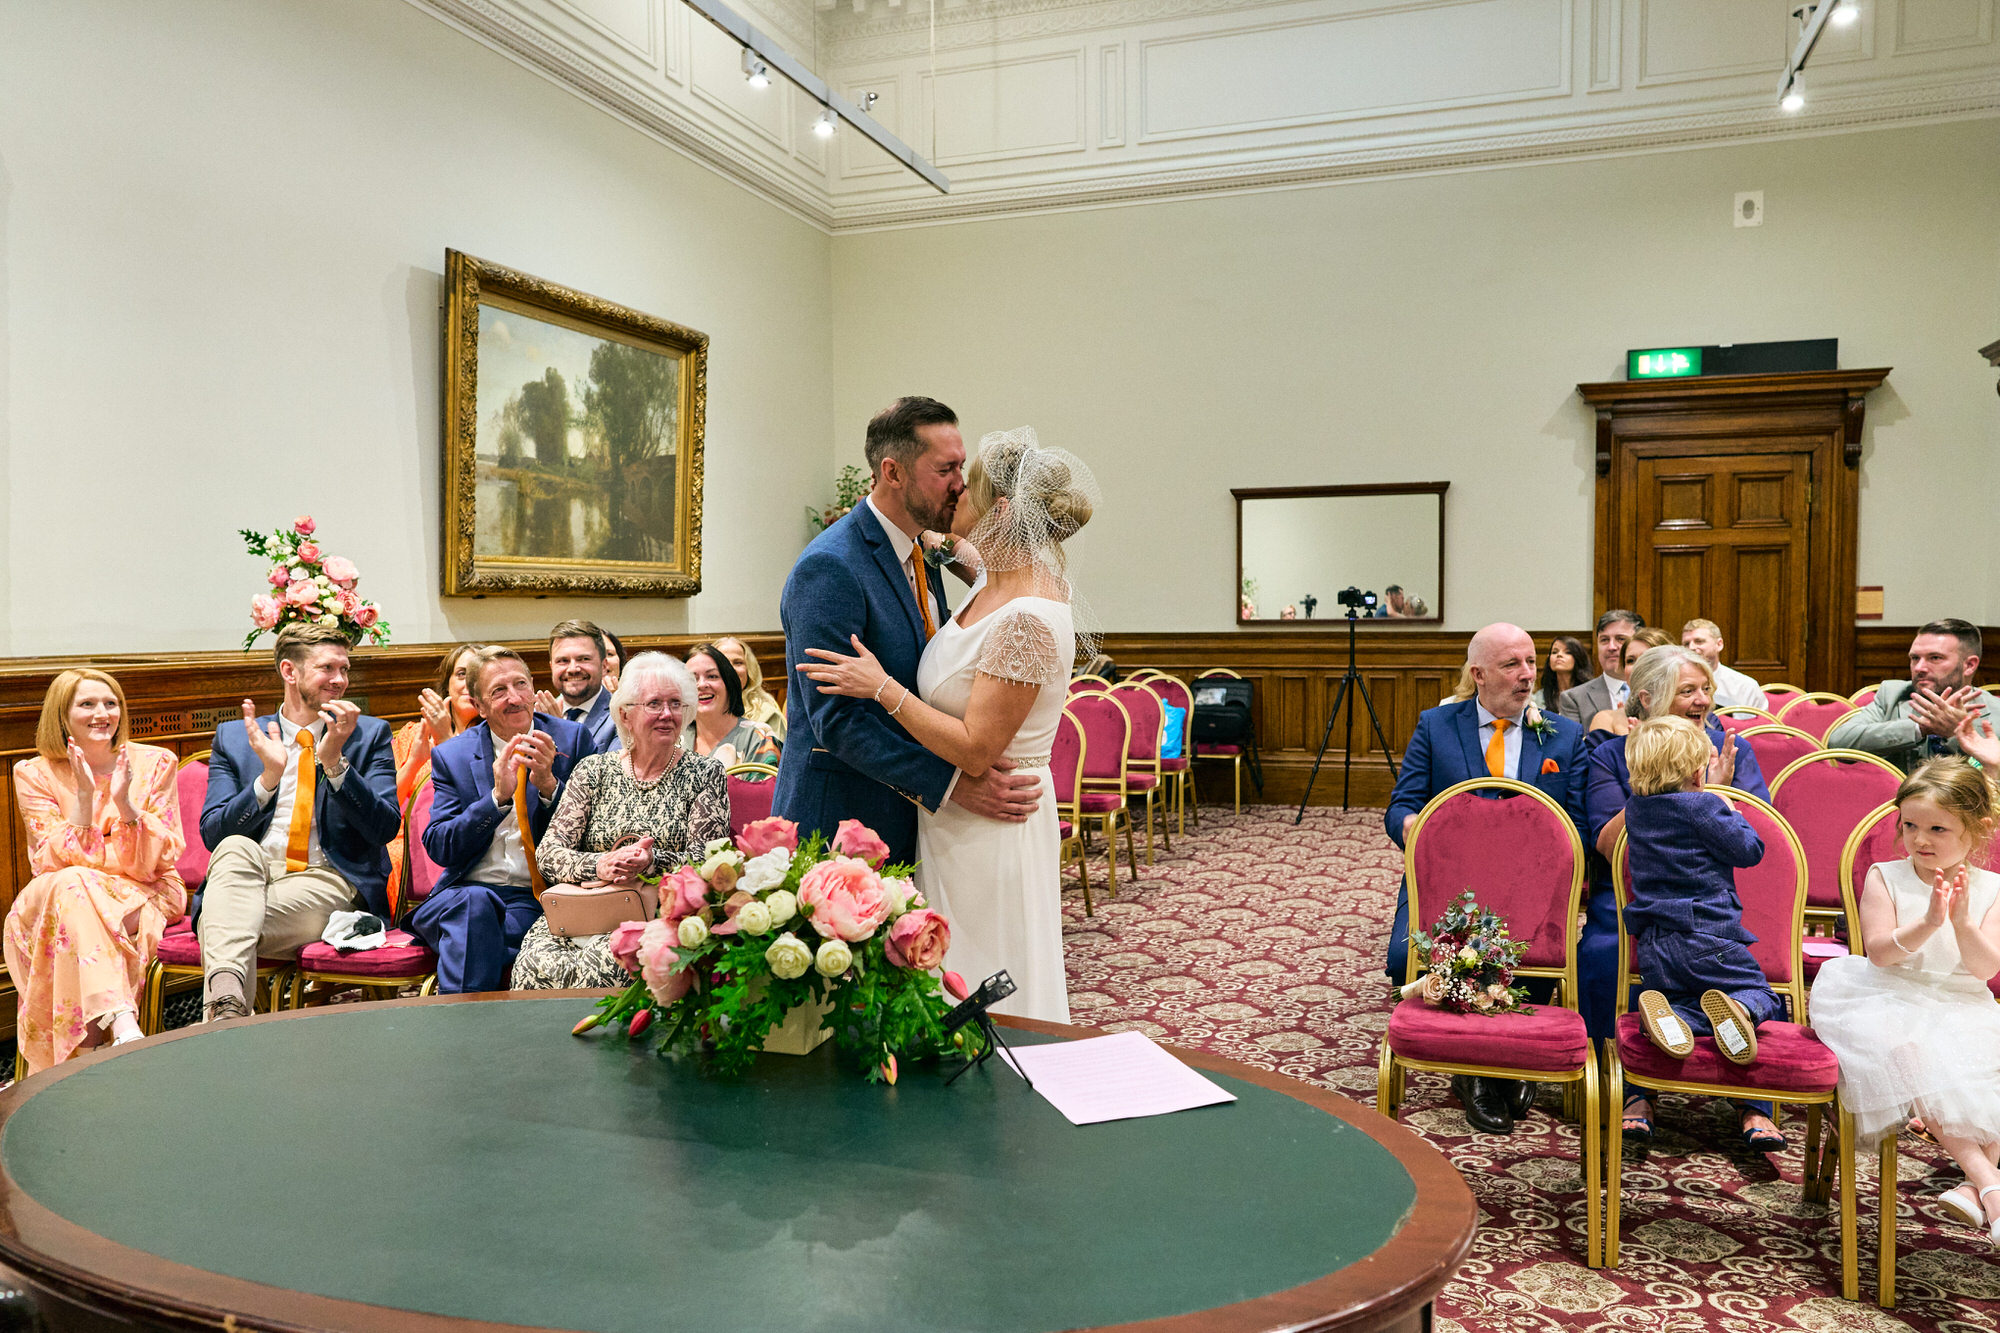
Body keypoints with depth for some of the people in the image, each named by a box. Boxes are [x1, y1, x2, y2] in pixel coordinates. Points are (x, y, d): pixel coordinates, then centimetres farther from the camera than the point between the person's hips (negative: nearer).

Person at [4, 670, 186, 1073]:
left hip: (144, 900, 0)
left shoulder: (155, 764, 2)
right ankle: (122, 1024, -48)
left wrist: (124, 802, -19)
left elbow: (155, 862, -5)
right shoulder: (34, 774, 3)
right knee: (71, 885, -34)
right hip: (54, 901, 0)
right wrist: (84, 797, -17)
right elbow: (53, 864, -7)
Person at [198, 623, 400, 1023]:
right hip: (246, 872, 2)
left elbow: (386, 828, -2)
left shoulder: (370, 735, 10)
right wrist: (268, 777, -14)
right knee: (235, 848, -33)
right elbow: (212, 832, 3)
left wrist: (335, 762, -14)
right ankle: (225, 1006, -50)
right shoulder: (234, 738, 14)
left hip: (327, 882, -1)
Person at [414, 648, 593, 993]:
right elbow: (438, 848, -2)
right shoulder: (451, 756, 7)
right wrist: (497, 797, -16)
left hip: (538, 899, -1)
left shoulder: (571, 738, 5)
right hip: (467, 891, 1)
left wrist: (549, 784, -16)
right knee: (475, 903, -34)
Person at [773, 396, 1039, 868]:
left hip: (909, 814, 8)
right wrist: (952, 782, -26)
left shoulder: (922, 557, 11)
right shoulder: (828, 568, -18)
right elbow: (836, 719, -23)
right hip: (838, 815, -8)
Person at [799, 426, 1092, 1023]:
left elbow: (974, 751, -25)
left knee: (988, 1008, 7)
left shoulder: (1028, 619, -25)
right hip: (952, 820, 9)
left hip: (991, 832, -9)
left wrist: (882, 688, -19)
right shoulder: (993, 585, 4)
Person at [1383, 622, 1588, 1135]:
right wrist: (1413, 826, -19)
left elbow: (1580, 827, 7)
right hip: (1443, 885, 0)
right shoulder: (1435, 726, 10)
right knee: (1408, 955, -27)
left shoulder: (1566, 736, 13)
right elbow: (1399, 809, 6)